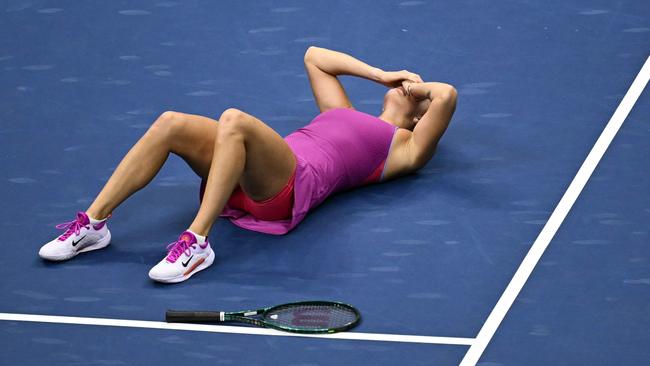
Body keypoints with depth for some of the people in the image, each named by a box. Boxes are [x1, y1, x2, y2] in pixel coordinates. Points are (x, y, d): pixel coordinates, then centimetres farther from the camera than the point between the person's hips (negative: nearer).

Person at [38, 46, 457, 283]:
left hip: (293, 183, -6)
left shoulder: (405, 146, 19)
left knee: (234, 120, -35)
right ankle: (93, 223, -21)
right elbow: (314, 55, 44)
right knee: (172, 123, -18)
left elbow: (446, 95, 3)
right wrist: (382, 74, 41)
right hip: (250, 180, 7)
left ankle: (197, 241, -38)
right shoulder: (345, 114, 37)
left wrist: (416, 86, 24)